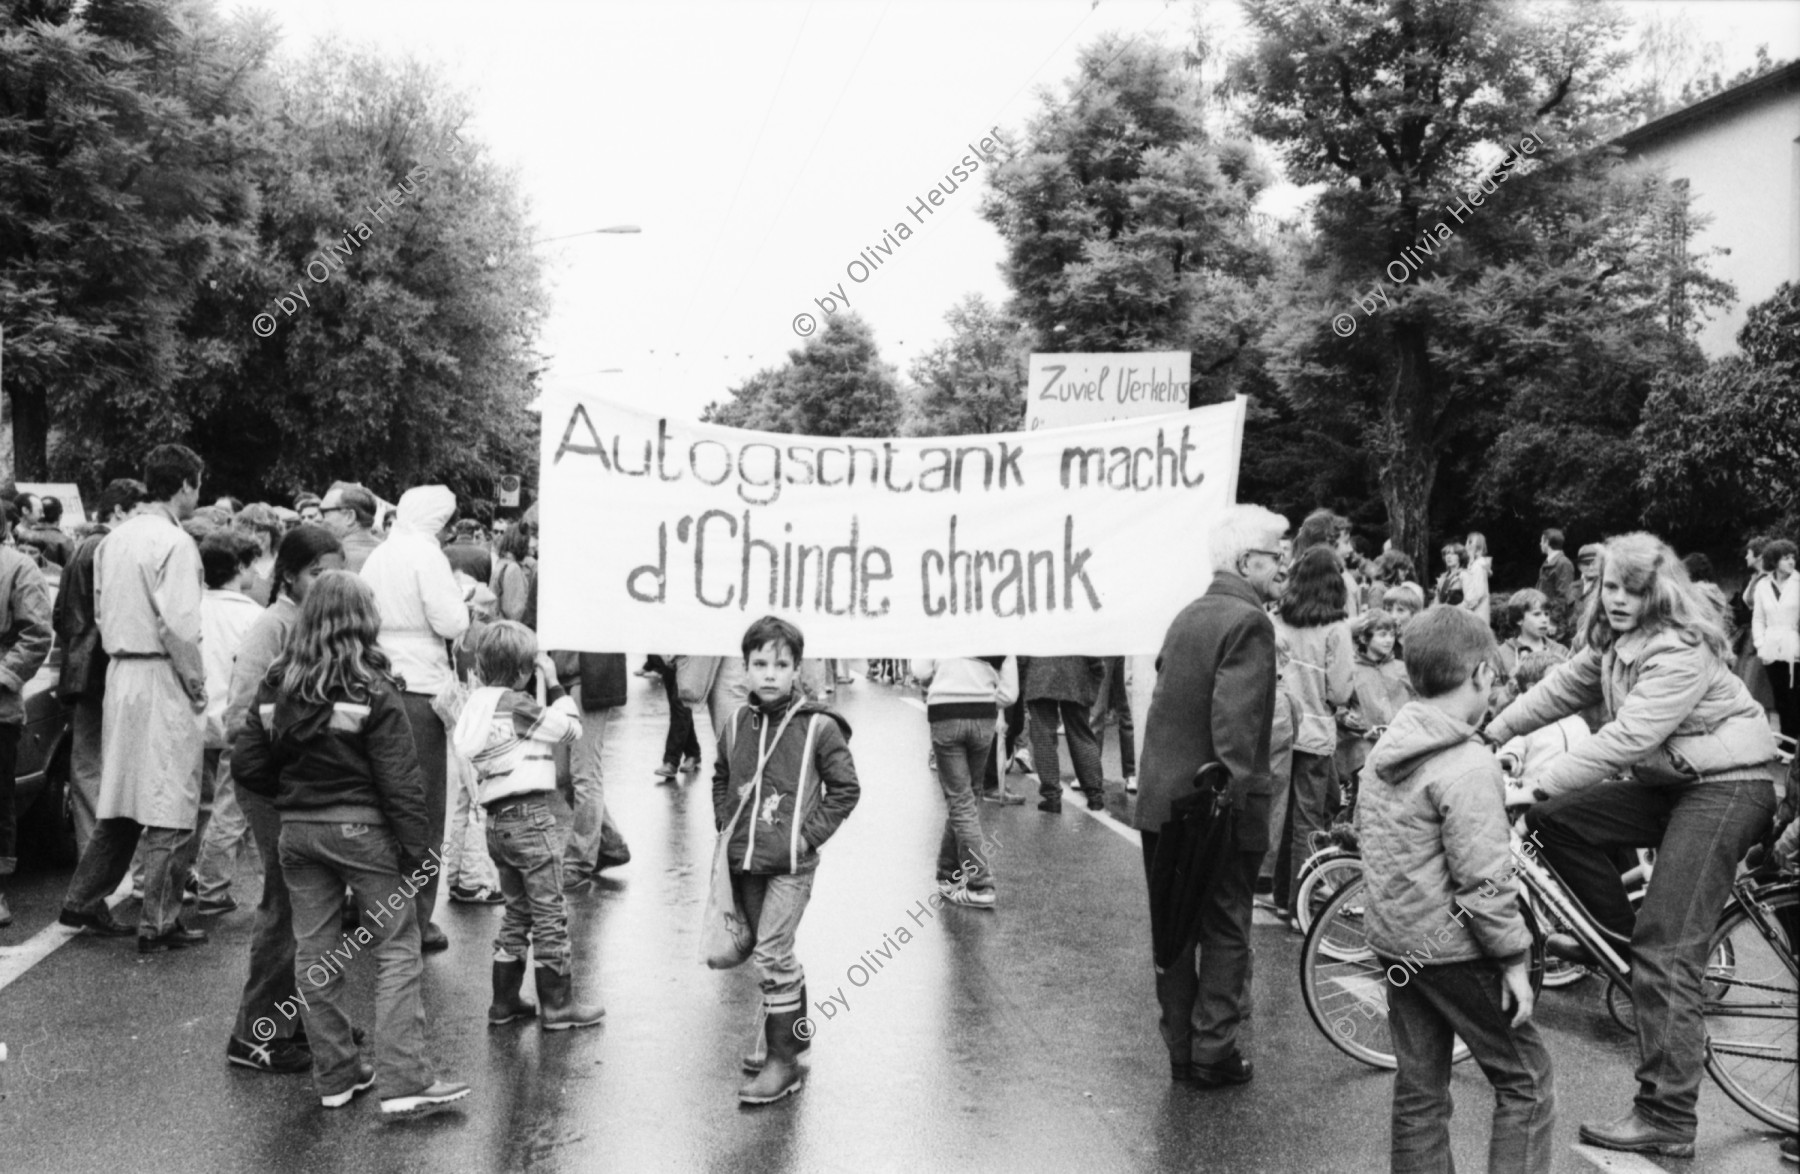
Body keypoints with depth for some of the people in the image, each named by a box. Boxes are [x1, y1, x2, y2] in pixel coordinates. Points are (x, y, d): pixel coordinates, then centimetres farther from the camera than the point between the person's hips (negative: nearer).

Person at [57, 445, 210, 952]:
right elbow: (179, 625, -19)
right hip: (162, 679, -8)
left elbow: (101, 611, 13)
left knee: (121, 795, 19)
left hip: (119, 672, 8)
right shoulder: (174, 543, -14)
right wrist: (197, 684, -8)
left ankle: (83, 901, 25)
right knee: (168, 804, -1)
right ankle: (158, 924, 4)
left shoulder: (113, 539, 10)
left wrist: (120, 654, 19)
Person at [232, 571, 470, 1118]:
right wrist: (420, 847, -9)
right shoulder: (372, 689, -12)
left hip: (297, 831, 5)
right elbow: (399, 779, -14)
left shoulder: (277, 685, 3)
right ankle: (404, 1082, -4)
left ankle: (335, 1077, 21)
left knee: (314, 954, 13)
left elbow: (245, 763, 4)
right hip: (362, 828, -5)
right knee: (397, 950, 0)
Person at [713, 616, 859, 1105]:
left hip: (791, 863, -5)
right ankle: (792, 1033, 36)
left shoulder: (818, 727, -11)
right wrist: (725, 827, 8)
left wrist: (808, 835, -9)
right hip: (744, 861, 5)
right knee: (776, 954, 18)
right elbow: (721, 780, 19)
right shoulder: (736, 724, 3)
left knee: (771, 953, -12)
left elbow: (846, 789, -4)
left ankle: (783, 1061, -2)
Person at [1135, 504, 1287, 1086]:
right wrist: (1233, 794, -23)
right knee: (1225, 931, 6)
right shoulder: (1248, 622, -14)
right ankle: (1213, 1053, 12)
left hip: (1161, 800, 8)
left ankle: (1180, 1050, 23)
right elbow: (1236, 719, -23)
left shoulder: (1187, 616, 12)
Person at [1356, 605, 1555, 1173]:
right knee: (1526, 1081, 7)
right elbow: (1483, 881, -21)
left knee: (1417, 1090, 15)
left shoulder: (1384, 750, 5)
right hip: (1453, 948, -8)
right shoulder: (1469, 765, -20)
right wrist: (1514, 958, -13)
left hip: (1393, 941, 8)